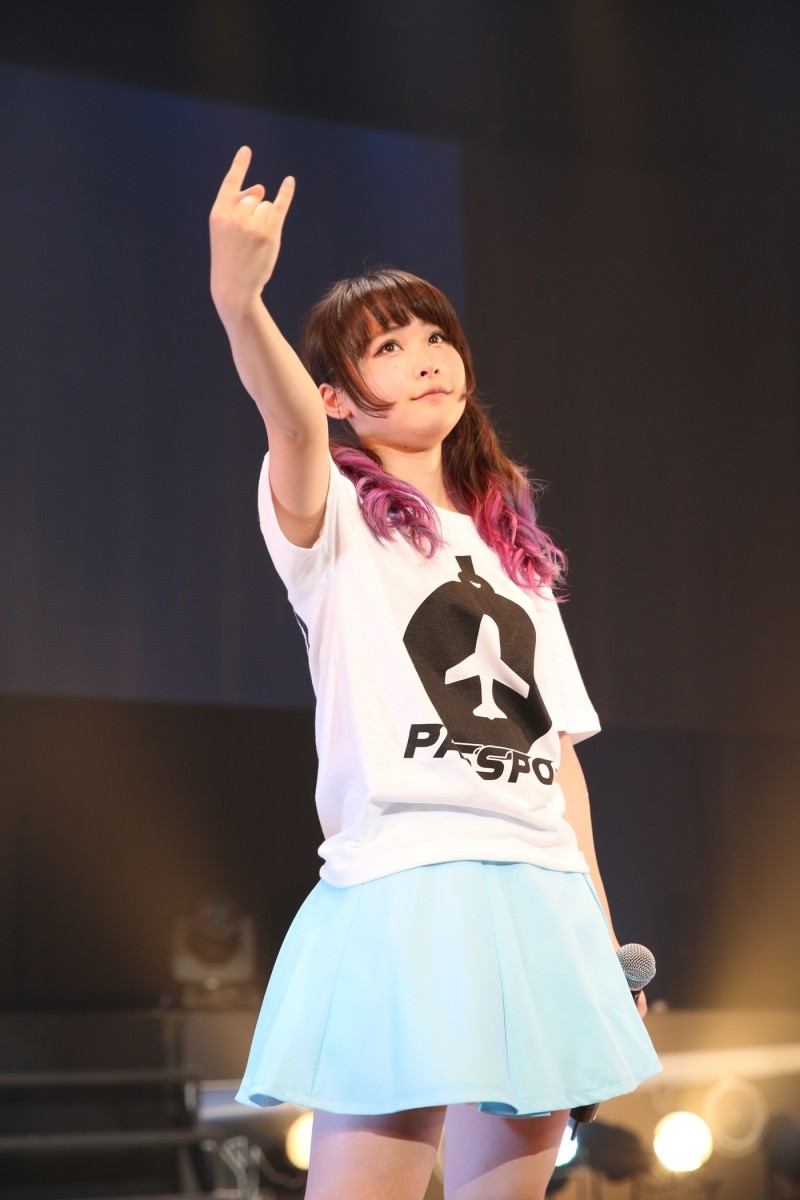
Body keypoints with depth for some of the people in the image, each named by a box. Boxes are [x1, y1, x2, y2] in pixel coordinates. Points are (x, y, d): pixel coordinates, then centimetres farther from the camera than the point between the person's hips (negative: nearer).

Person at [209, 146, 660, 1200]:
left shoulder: (515, 554, 21)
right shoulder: (336, 521, 3)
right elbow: (291, 421, -21)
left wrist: (601, 935, 15)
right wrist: (239, 302, -42)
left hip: (542, 901, 6)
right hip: (398, 886, -6)